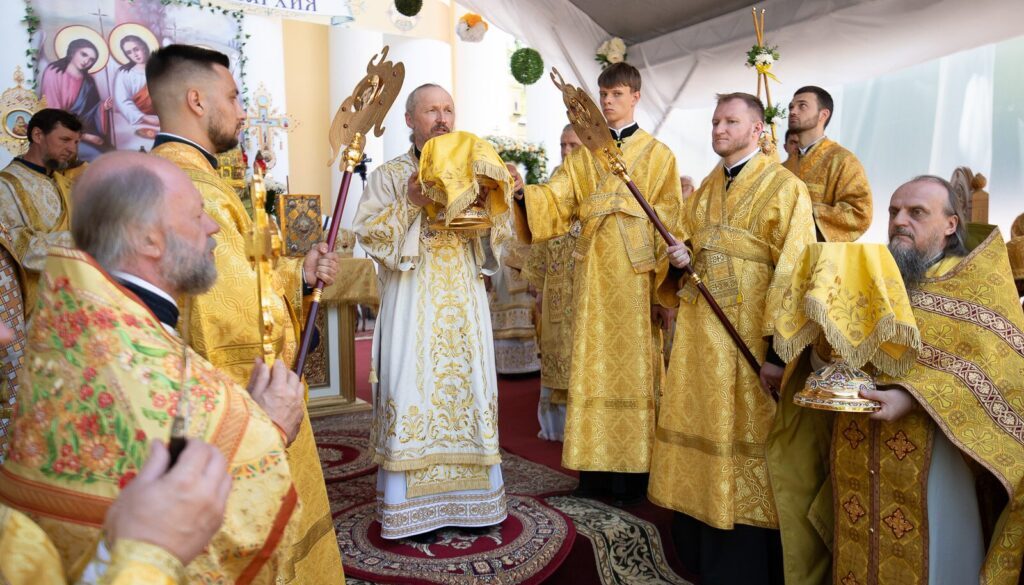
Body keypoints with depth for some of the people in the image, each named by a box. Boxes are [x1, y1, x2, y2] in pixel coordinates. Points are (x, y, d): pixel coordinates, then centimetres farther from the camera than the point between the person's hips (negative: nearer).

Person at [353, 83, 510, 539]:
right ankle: (413, 505, 6)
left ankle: (470, 497, 17)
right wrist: (410, 204, -15)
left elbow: (495, 234, 13)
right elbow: (366, 232, -5)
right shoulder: (389, 175, 5)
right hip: (412, 303, -3)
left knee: (468, 388, 5)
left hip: (464, 301, 4)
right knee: (413, 391, -4)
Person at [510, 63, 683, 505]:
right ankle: (596, 465, 12)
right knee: (594, 365, 4)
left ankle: (632, 468, 10)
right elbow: (556, 201, 3)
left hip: (635, 274, -3)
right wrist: (520, 191, -18)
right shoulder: (583, 155, 16)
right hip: (593, 274, 3)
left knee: (633, 365, 0)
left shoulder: (657, 155, 6)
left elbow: (668, 224, 0)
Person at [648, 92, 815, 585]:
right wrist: (679, 259, -4)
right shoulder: (705, 189, 15)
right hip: (699, 333, 7)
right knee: (698, 436, 12)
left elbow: (793, 273, -14)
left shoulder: (784, 188, -6)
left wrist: (778, 348, -20)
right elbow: (684, 246, 21)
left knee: (740, 446, 0)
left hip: (748, 337, -6)